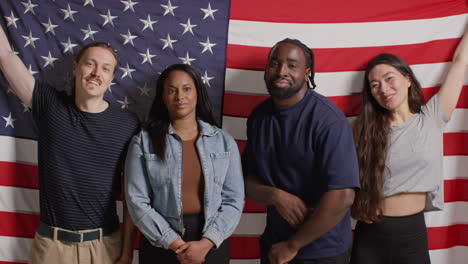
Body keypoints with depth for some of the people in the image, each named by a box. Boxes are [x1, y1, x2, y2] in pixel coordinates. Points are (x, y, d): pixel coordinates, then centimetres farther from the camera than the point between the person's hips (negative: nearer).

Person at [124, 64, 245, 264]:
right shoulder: (143, 142, -3)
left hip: (212, 245, 1)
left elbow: (234, 200, -2)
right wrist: (177, 244, -14)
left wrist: (206, 243, -14)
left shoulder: (224, 141, 1)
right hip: (161, 246, -1)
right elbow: (137, 202, -8)